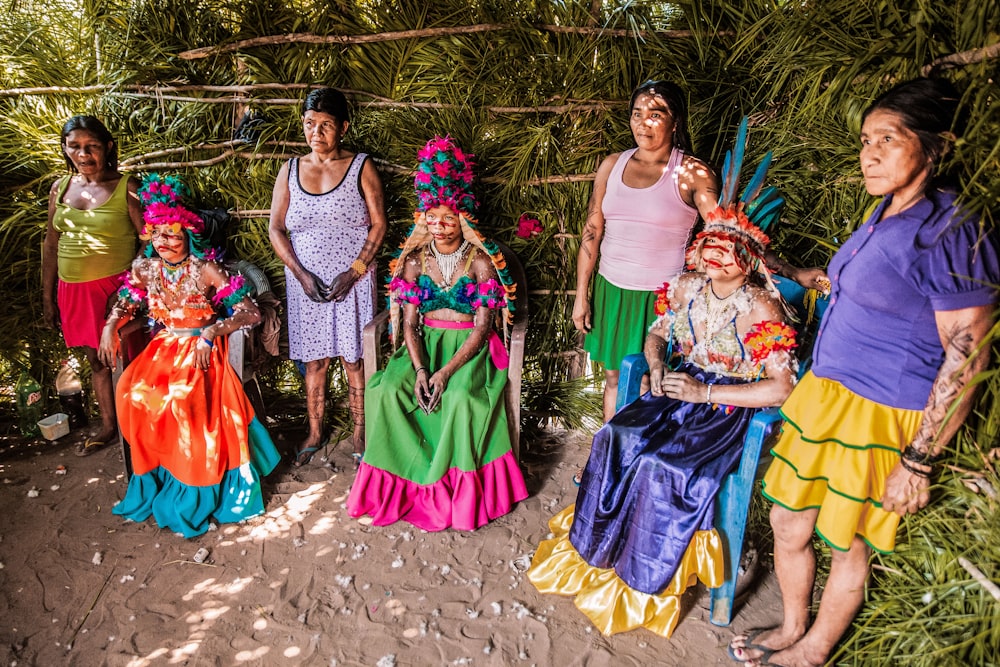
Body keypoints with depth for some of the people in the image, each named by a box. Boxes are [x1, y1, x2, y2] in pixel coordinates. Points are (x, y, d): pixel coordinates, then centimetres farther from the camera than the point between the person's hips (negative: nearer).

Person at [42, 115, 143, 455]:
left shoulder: (127, 188, -8)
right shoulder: (60, 188, 8)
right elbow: (50, 244, 13)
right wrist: (48, 296, 14)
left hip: (115, 288, -5)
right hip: (73, 290, 5)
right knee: (96, 360, 16)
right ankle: (108, 425, 31)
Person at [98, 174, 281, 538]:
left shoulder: (206, 270, -13)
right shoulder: (144, 268, 2)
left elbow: (251, 313, -18)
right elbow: (126, 302, 20)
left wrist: (211, 331, -29)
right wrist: (110, 326, 0)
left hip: (201, 352, -5)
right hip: (163, 349, 5)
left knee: (184, 399, -29)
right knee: (133, 393, -21)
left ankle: (194, 493, -10)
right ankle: (154, 478, -1)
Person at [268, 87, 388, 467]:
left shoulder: (361, 168, -1)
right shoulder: (290, 170, 6)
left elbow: (379, 224, -5)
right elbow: (276, 228, 3)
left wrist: (354, 272, -14)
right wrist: (301, 274, -10)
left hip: (353, 281, -2)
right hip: (306, 281, 3)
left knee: (354, 358, 4)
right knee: (313, 359, 10)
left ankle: (360, 435, 18)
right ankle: (314, 434, 26)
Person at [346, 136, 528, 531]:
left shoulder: (481, 261, -5)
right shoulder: (415, 260, 5)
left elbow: (483, 327, -10)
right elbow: (409, 322, 1)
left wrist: (446, 371, -22)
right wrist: (419, 369, -17)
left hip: (469, 346, -3)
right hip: (425, 343, 4)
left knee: (461, 397, -34)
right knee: (388, 390, -25)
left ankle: (457, 490, -14)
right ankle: (410, 478, -10)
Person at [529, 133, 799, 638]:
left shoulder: (762, 309, -16)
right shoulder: (689, 286, 2)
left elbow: (782, 389, -19)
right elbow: (657, 334, 17)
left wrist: (705, 392, -21)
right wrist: (656, 367, -6)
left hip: (729, 408, -5)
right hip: (681, 389, 5)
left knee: (666, 467, -28)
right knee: (618, 439, -21)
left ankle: (644, 578, -2)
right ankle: (593, 546, -3)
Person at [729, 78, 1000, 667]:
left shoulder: (950, 234, -19)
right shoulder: (889, 217, 7)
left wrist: (919, 462, -18)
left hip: (881, 419, -8)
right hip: (823, 396, 8)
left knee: (848, 546, 13)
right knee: (788, 525, 18)